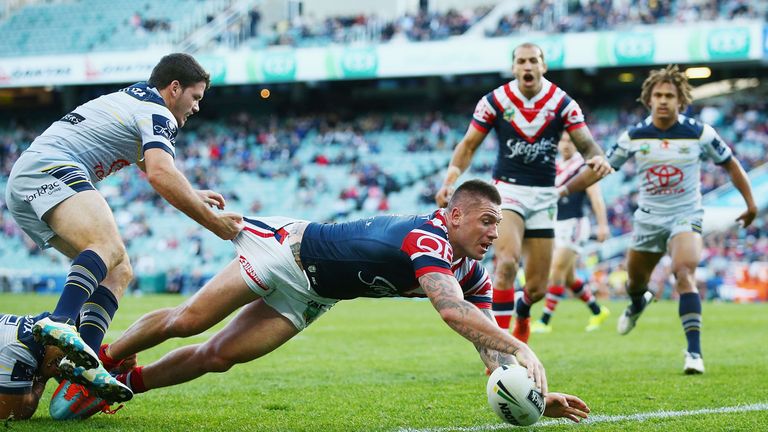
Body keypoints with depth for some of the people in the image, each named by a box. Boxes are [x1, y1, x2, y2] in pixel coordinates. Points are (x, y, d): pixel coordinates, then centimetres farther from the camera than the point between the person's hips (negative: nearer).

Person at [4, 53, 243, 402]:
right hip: (50, 169, -10)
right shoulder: (159, 114, -2)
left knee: (119, 272, 3)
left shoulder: (131, 98, 30)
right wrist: (213, 222, -13)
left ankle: (84, 360, -19)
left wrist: (194, 195, 50)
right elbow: (160, 175, -20)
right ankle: (59, 322, -59)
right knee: (110, 247, -33)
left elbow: (152, 165, 47)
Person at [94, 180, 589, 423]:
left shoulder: (474, 276, -7)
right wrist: (520, 348, -56)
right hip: (288, 250, -7)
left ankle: (125, 382, 18)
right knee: (185, 322, -5)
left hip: (309, 298, 7)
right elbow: (452, 311, -50)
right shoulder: (426, 238, -34)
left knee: (218, 356, 2)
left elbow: (489, 340, -6)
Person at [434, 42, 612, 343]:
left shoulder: (562, 103, -5)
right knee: (507, 262, -28)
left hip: (544, 195, 2)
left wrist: (596, 157, -33)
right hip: (507, 190, -2)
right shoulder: (495, 101, -6)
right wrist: (449, 181, -15)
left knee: (537, 288, 4)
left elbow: (586, 144, -8)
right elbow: (469, 145, 0)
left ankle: (522, 312, 42)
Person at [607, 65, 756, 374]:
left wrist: (750, 204, 7)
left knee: (684, 274, -27)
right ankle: (637, 304, 58)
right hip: (648, 218, 3)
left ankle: (694, 353, -29)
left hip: (686, 217, -3)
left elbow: (730, 164, 4)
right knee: (635, 281, 17)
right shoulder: (634, 136, -6)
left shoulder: (700, 133, -10)